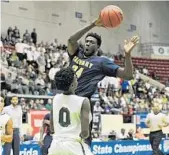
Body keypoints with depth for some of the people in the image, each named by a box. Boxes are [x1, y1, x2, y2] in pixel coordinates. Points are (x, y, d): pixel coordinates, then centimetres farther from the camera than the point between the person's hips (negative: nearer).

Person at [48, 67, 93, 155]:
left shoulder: (55, 99, 5)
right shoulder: (83, 101, -11)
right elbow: (85, 132, -16)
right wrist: (80, 136, 6)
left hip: (56, 146, 5)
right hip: (74, 146, -5)